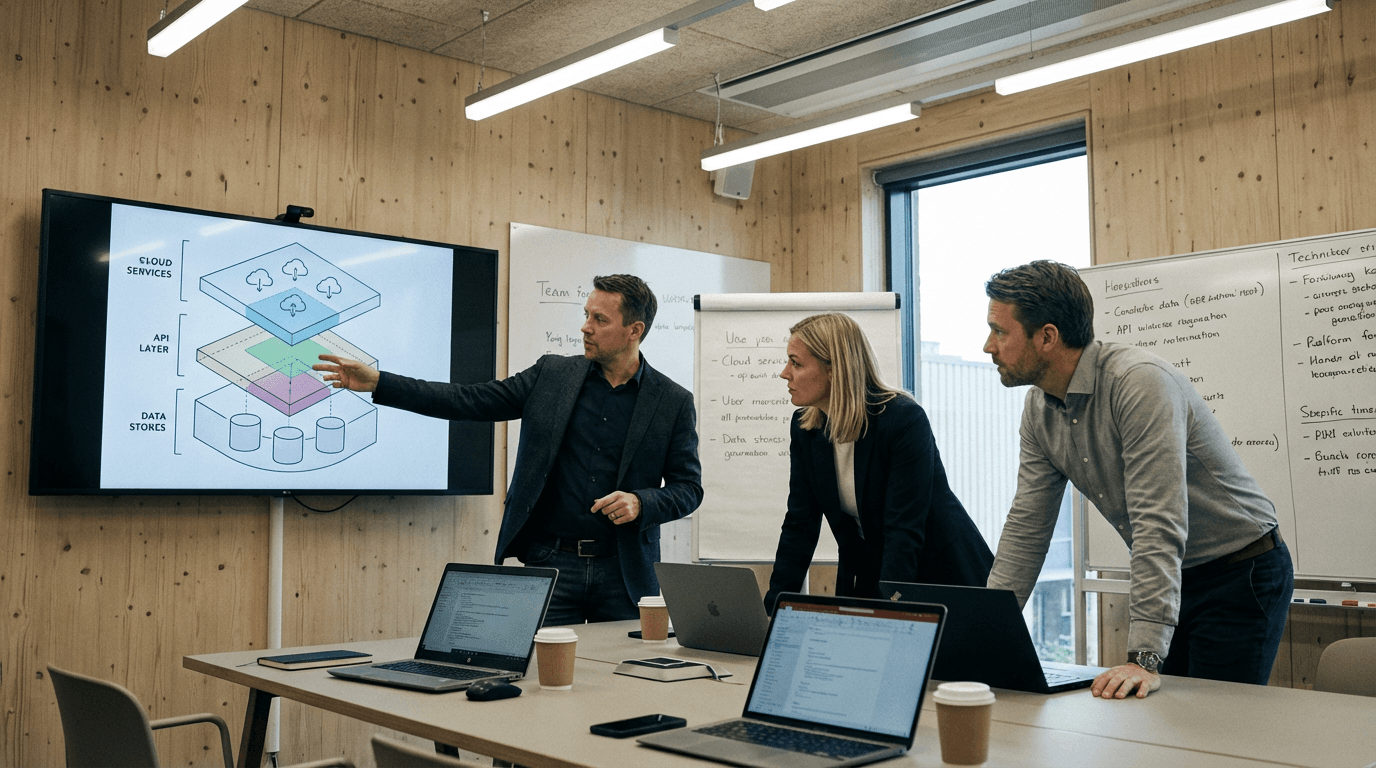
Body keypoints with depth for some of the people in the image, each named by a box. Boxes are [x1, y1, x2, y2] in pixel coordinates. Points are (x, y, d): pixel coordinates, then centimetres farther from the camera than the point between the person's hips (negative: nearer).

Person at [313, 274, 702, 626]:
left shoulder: (674, 402, 0)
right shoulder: (551, 374, 5)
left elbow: (688, 487, 3)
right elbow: (469, 400, 3)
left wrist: (640, 503, -17)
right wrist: (377, 382, -3)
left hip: (623, 572, -1)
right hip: (550, 564, 1)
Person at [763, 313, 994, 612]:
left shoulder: (905, 420, -23)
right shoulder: (804, 428, -5)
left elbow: (904, 532, -27)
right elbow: (799, 527, -3)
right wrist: (774, 610, -12)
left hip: (941, 575, -5)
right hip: (865, 579, 5)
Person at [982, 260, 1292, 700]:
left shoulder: (1140, 383, -28)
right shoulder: (1039, 408, -2)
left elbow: (1159, 526, -34)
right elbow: (1027, 528, 1)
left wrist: (1144, 658, -38)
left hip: (1242, 575, -7)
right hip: (1171, 577, 7)